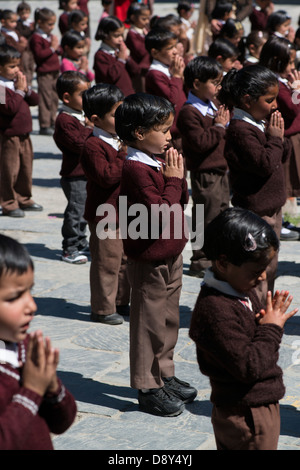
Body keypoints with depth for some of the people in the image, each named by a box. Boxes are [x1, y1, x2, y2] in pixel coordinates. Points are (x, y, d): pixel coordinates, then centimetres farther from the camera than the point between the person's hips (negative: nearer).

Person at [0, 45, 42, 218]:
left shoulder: (18, 80, 10)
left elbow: (35, 100, 10)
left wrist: (27, 89, -8)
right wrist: (19, 91, -18)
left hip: (24, 133, 9)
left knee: (26, 168, 17)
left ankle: (24, 199, 30)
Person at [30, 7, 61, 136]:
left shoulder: (51, 36, 14)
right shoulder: (36, 38, -13)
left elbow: (59, 51, 22)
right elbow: (39, 54, -22)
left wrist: (58, 48, 0)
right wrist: (52, 48, -19)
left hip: (55, 71, 9)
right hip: (44, 73, -9)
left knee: (54, 98, 14)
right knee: (46, 99, -7)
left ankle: (53, 122, 24)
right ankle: (44, 126, -3)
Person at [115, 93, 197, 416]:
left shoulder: (158, 163, 9)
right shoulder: (136, 170, -21)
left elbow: (180, 201, 12)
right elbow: (160, 211, -27)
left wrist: (177, 177, -3)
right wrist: (173, 179, -18)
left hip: (170, 256, 10)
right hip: (149, 260, -10)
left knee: (169, 320, 19)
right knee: (149, 323, 1)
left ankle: (165, 375, 32)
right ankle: (148, 388, 11)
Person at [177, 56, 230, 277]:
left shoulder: (214, 105, 12)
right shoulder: (189, 112, -17)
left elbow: (225, 136, 24)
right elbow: (200, 142, -25)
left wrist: (226, 123, 3)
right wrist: (219, 127, -16)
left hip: (221, 170, 9)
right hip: (204, 174, -9)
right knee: (206, 217, -3)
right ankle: (201, 261, 7)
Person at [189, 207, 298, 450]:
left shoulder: (244, 293, 4)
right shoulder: (215, 310, -26)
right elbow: (248, 366, -27)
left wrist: (271, 324, -5)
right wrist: (271, 329, -17)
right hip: (247, 417, -10)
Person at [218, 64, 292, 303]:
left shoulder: (261, 124, 10)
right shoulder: (240, 130, -20)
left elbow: (284, 156, 15)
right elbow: (266, 164, -27)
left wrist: (279, 136, -2)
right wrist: (275, 138, -14)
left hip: (272, 209, 10)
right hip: (256, 213, -10)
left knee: (270, 267, 19)